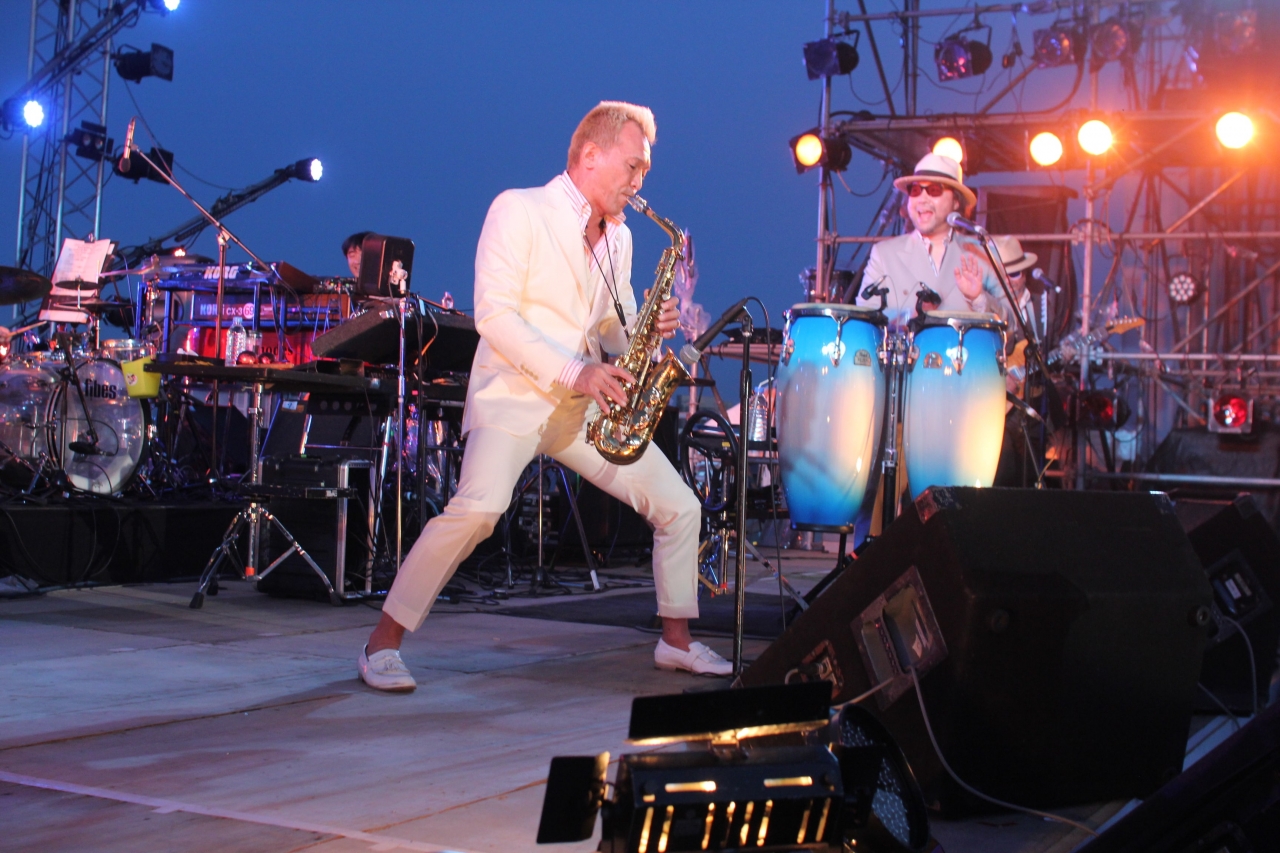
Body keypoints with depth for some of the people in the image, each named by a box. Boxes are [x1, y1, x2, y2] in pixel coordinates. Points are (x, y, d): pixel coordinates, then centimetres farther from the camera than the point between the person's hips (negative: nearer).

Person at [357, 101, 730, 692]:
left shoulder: (618, 238, 15)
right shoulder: (519, 211, -6)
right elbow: (493, 314, -15)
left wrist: (648, 328, -4)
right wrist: (572, 372, -23)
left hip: (587, 405, 7)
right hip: (513, 395, -7)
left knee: (680, 507, 1)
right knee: (479, 507, -29)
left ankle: (676, 641, 18)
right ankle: (384, 642, -15)